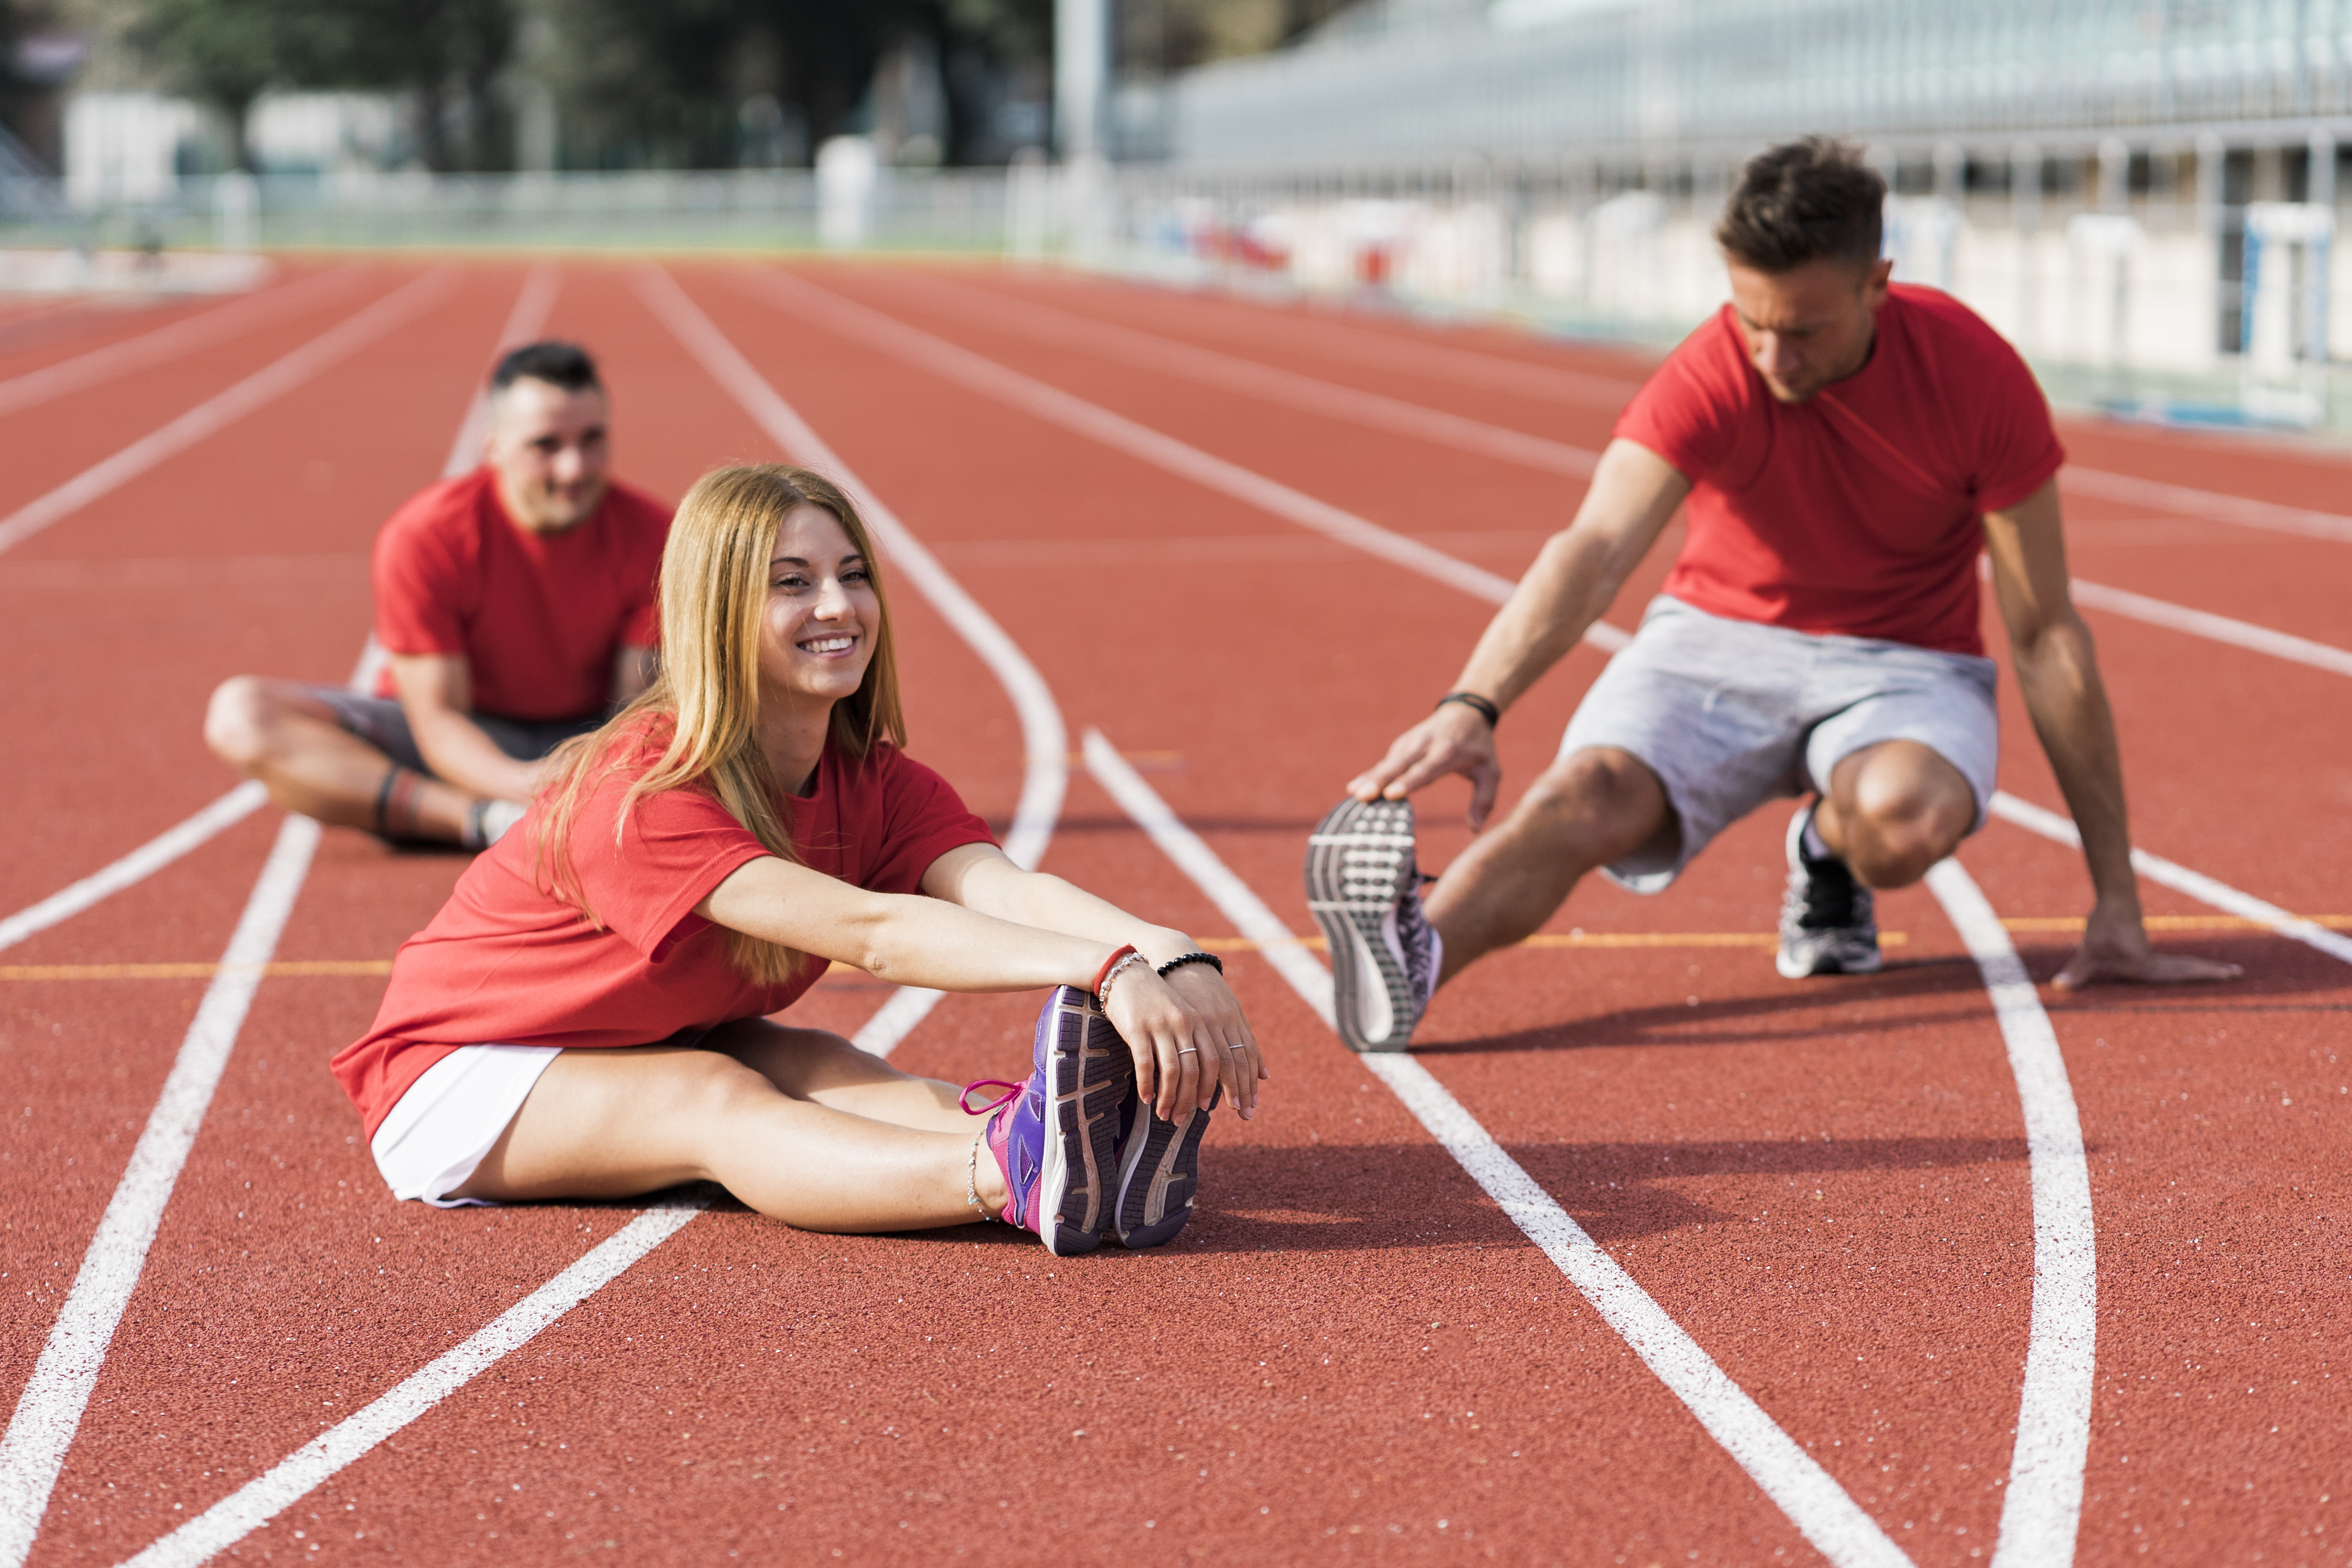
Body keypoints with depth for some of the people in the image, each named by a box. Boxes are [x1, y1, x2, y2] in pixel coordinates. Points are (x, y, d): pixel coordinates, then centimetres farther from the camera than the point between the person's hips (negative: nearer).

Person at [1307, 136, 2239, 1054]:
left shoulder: (1977, 376, -17)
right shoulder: (1712, 378, -20)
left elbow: (2047, 637, -11)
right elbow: (1593, 551, -36)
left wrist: (2117, 905, -11)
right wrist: (1471, 709, -57)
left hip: (1905, 666, 0)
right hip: (1720, 637, 0)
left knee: (1905, 819, -35)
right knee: (1590, 794, -33)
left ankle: (1828, 858, -1)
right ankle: (1411, 959, -55)